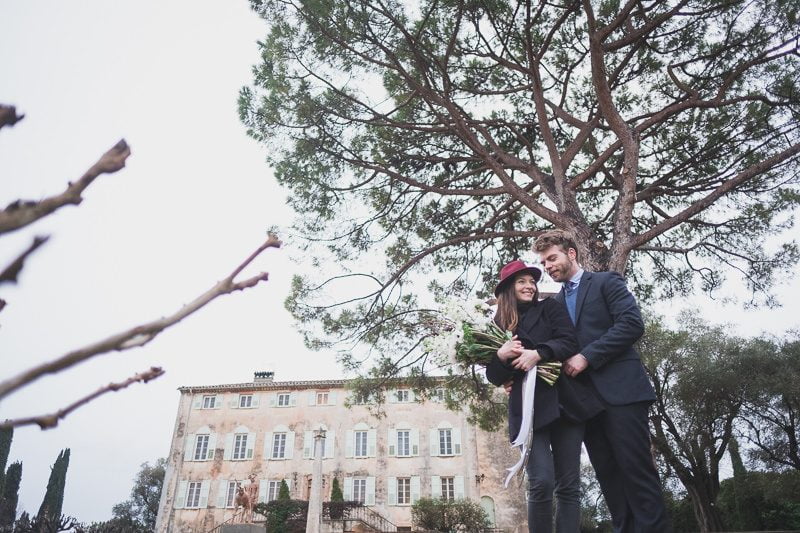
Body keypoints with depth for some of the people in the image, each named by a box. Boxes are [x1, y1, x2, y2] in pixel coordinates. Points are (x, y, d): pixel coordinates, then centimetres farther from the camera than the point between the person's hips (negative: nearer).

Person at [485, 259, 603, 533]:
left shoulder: (550, 308, 12)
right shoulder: (499, 325, 11)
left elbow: (570, 341, -4)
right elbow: (494, 376, 8)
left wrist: (538, 353, -18)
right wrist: (501, 355, -13)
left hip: (564, 402, 1)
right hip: (528, 409, -1)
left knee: (568, 486, 0)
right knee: (542, 484, -13)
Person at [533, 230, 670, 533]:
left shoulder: (606, 282, 4)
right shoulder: (555, 303, 21)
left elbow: (632, 324, -10)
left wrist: (587, 357, -15)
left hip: (620, 390, -6)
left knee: (637, 471, -6)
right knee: (609, 477, 6)